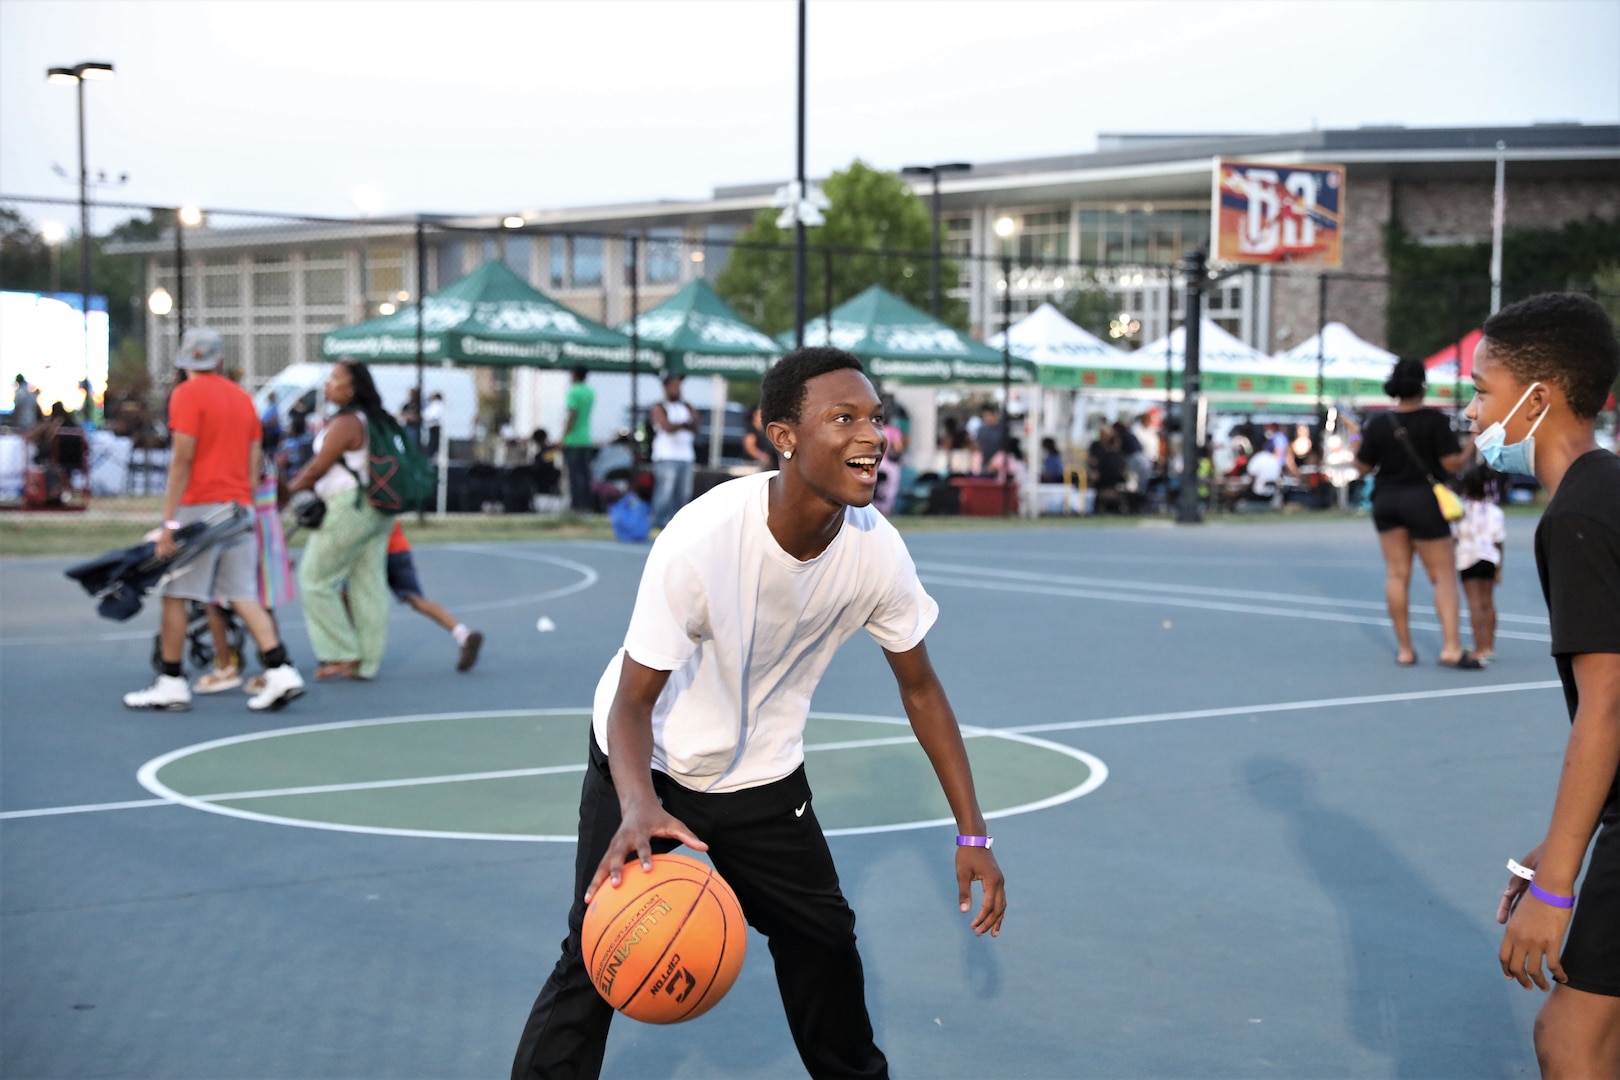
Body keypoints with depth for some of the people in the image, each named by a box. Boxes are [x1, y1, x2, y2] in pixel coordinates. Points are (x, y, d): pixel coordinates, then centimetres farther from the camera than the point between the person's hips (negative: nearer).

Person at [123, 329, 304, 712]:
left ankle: (172, 683, 7)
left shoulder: (187, 394, -6)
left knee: (174, 594, 3)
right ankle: (280, 672, -5)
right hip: (239, 507, 6)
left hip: (200, 507, -6)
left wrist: (169, 522, -13)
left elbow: (182, 459, -13)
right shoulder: (242, 397, 14)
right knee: (244, 596, 5)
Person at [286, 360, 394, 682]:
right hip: (377, 508, 9)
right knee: (368, 585, 9)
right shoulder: (373, 420, 14)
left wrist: (288, 490, 1)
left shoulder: (345, 424, -15)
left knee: (316, 579, 0)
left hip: (349, 508, -9)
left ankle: (342, 655, 0)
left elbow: (317, 469, -13)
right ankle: (366, 663, 11)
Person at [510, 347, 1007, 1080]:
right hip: (648, 762, -4)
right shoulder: (702, 538, -35)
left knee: (823, 937, 11)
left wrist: (971, 833, -5)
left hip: (761, 770, 4)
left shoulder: (877, 550, -21)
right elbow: (633, 703, -27)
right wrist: (639, 810, -47)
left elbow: (919, 687, -5)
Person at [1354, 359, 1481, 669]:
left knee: (1397, 574, 9)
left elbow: (1363, 467, 4)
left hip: (1387, 501, 4)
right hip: (1424, 501, -4)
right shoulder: (1435, 421, -10)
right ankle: (1451, 648, -10)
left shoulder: (1378, 424, -1)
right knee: (1443, 576, 0)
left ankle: (1404, 649, 12)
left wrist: (1362, 443, 21)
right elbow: (1452, 463, -13)